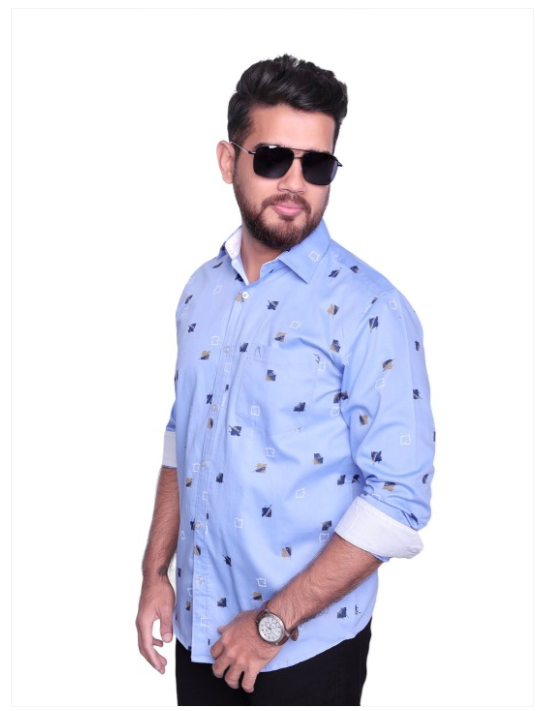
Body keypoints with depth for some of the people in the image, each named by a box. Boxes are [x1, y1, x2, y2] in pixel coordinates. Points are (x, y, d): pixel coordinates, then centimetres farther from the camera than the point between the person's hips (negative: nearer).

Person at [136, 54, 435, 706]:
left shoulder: (370, 309, -17)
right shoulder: (202, 291, 3)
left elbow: (398, 500, -19)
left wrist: (276, 621, -17)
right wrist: (155, 571, 8)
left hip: (307, 647, -5)